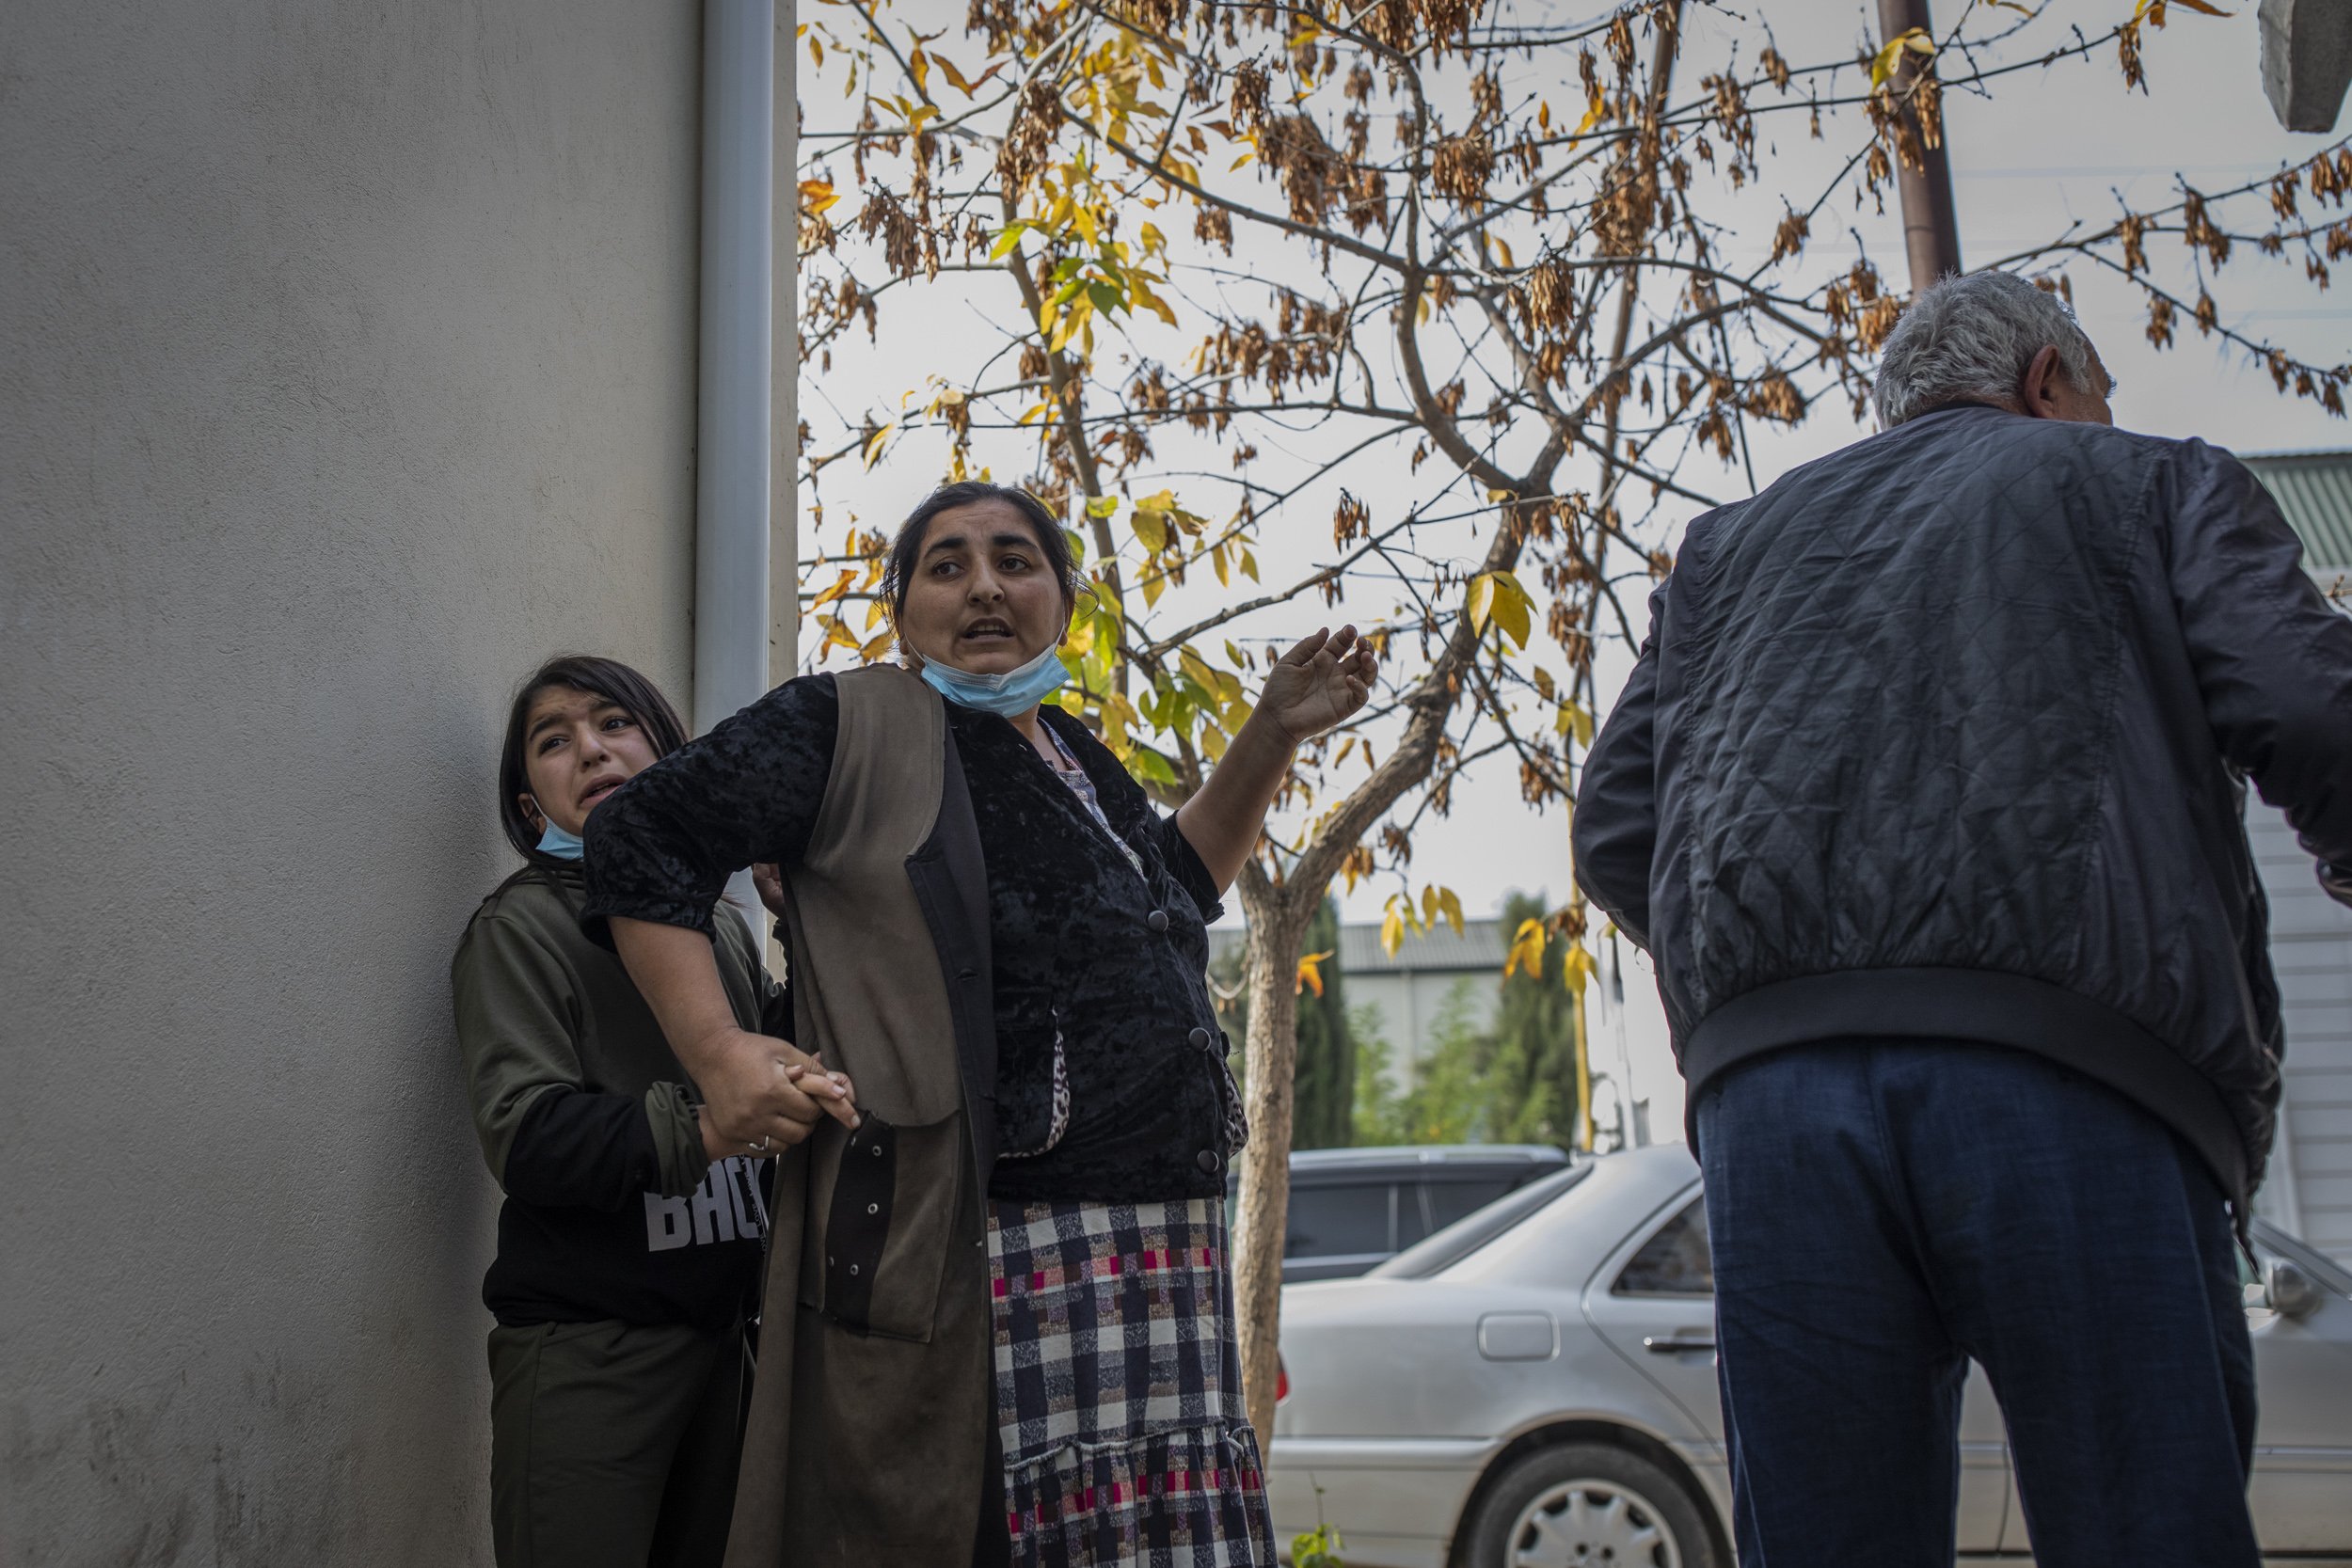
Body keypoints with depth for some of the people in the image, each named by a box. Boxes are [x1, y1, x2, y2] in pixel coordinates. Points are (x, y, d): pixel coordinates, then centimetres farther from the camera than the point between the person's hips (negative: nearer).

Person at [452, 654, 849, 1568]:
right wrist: (701, 1131, -30)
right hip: (586, 1347, -5)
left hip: (717, 1330, 5)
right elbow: (526, 1134, -16)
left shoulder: (725, 931, 14)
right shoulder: (521, 927, -3)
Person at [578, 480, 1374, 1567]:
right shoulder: (852, 728, 0)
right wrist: (718, 1052, -9)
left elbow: (1173, 886, 38)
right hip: (968, 1261, -7)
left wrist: (1274, 735, 28)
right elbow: (644, 837, 1)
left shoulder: (1075, 760, 21)